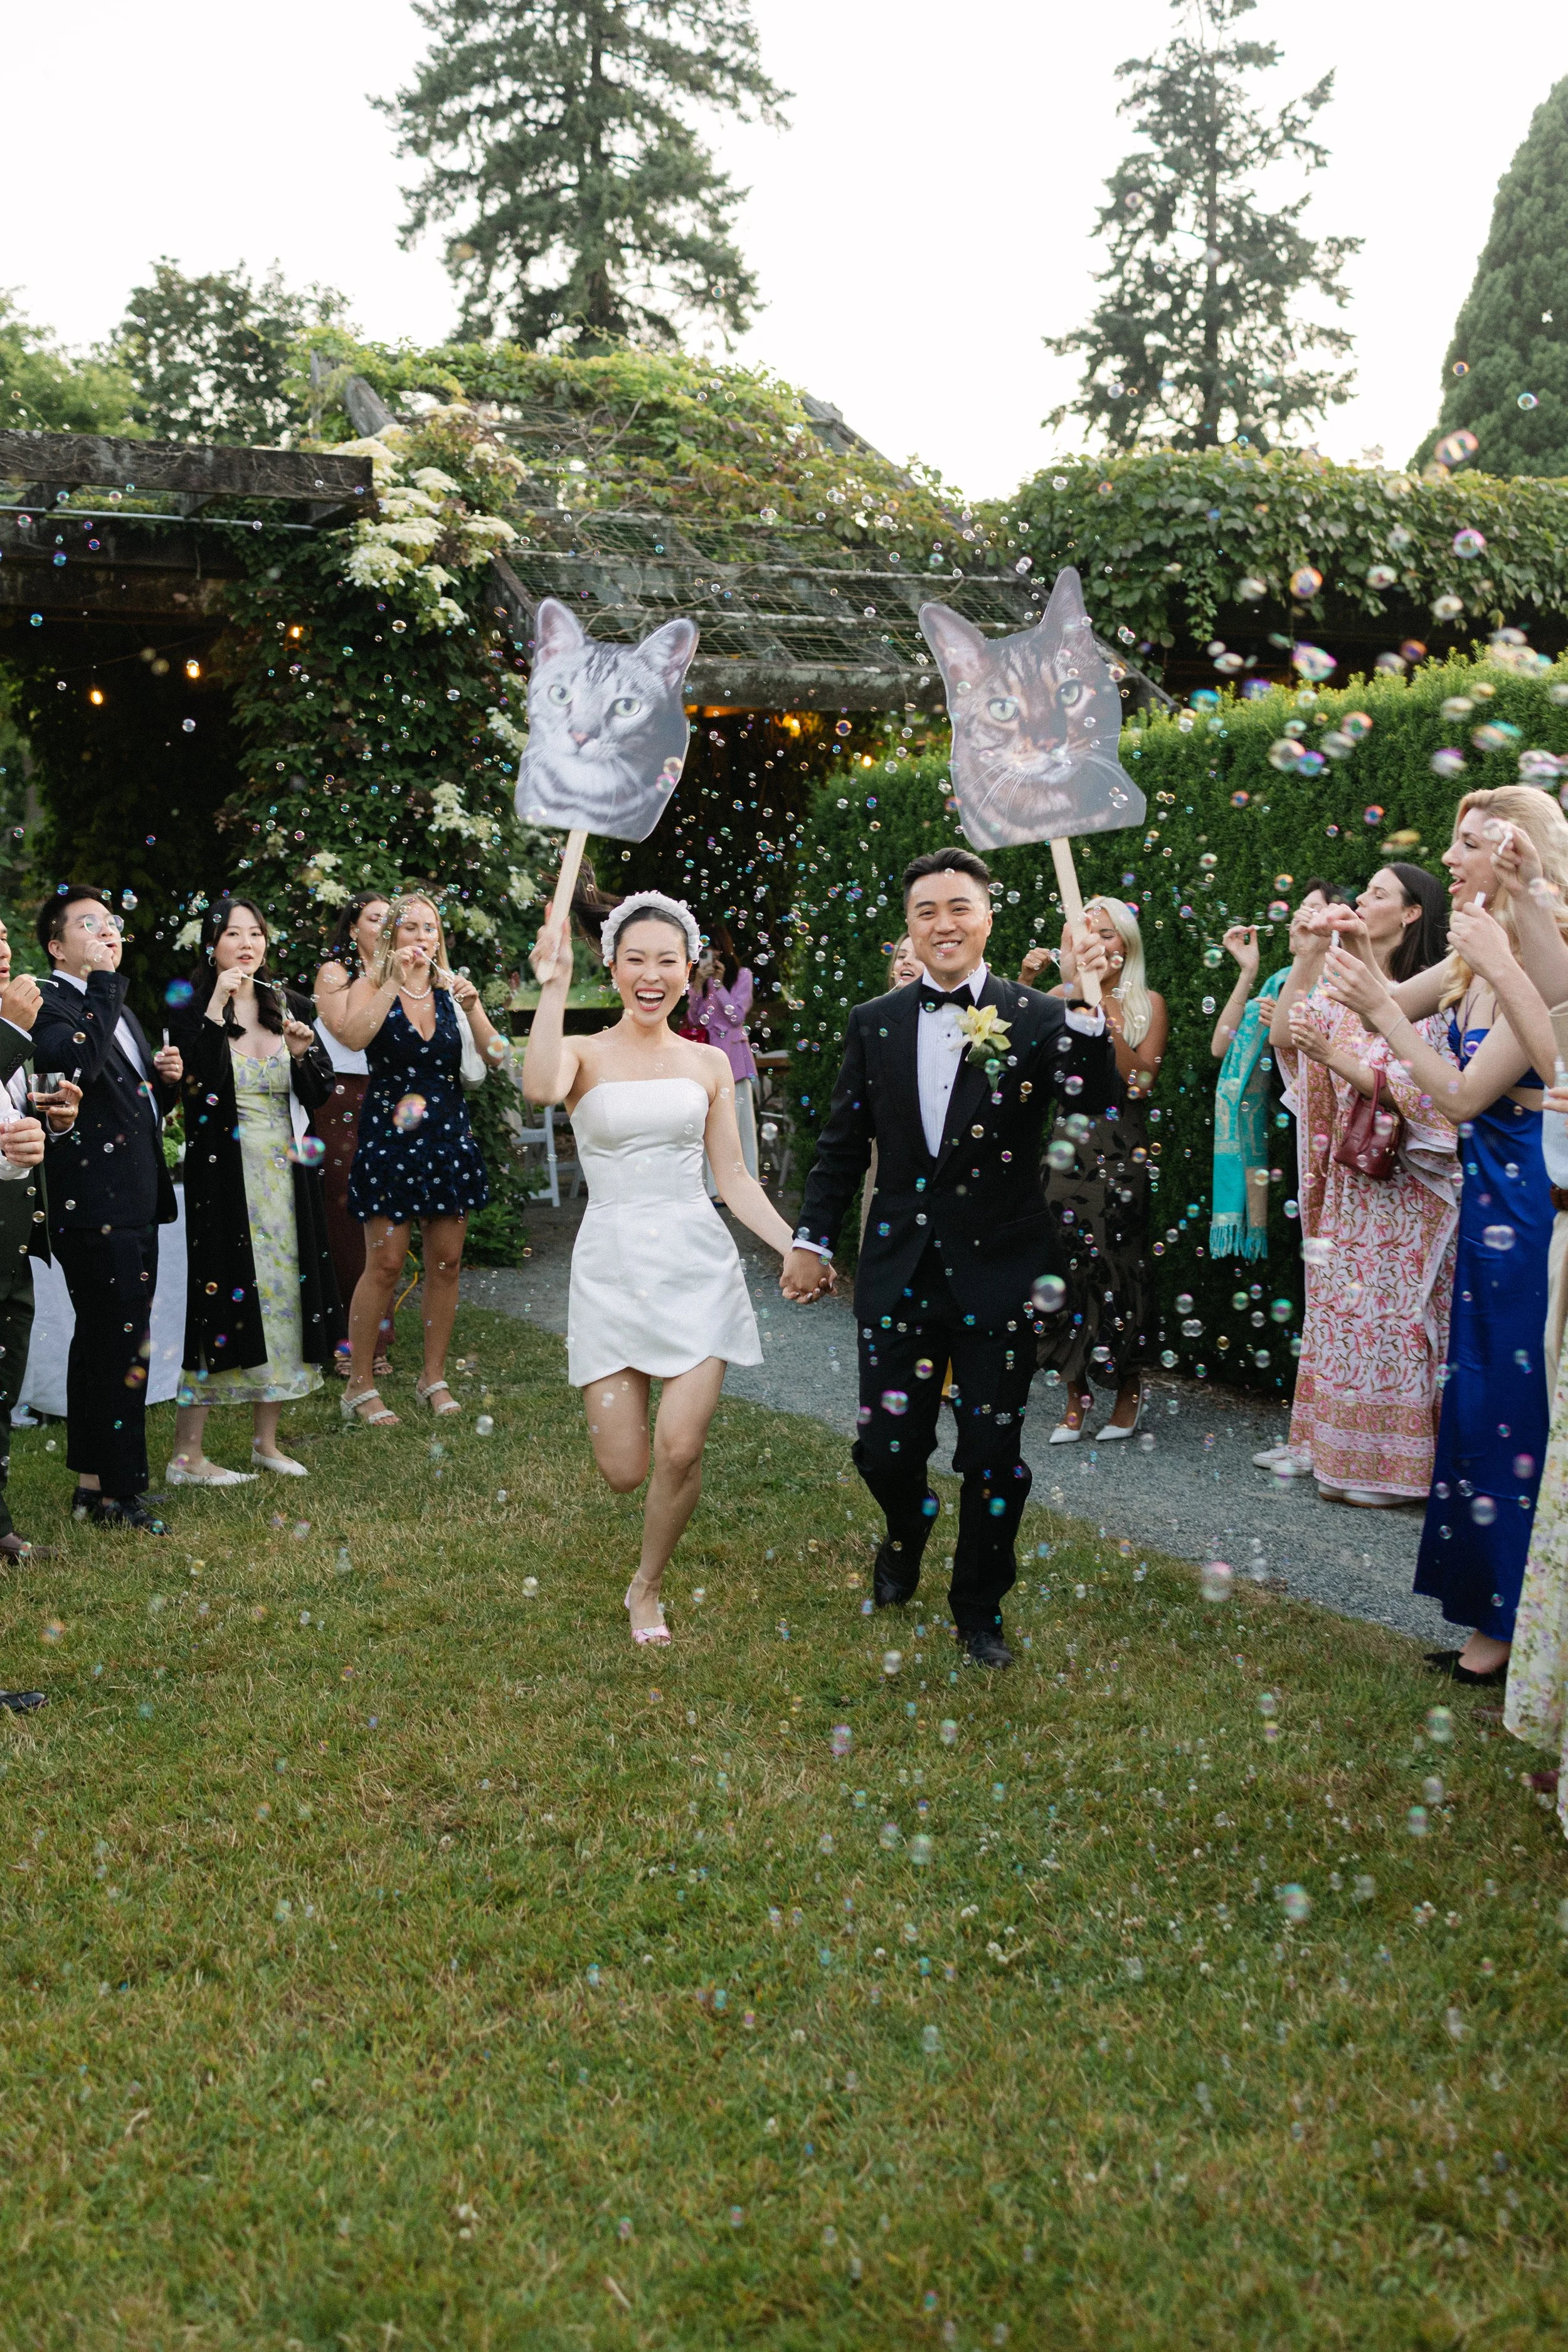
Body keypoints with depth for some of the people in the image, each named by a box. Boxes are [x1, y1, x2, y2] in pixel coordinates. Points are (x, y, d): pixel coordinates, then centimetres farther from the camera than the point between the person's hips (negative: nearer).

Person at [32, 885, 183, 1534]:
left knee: (101, 1347, 15)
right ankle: (119, 1496, 1)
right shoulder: (49, 1005, -8)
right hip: (94, 1207, -10)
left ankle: (92, 1483, 23)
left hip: (137, 1206, 10)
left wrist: (166, 1081, 8)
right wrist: (103, 987, -22)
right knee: (120, 1351, -7)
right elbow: (74, 1062, -31)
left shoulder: (123, 1014, 21)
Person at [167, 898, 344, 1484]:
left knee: (282, 1299, 8)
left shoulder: (289, 1007, 8)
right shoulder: (193, 1009, -5)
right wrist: (215, 1010, -21)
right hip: (224, 1177, -5)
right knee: (222, 1299, -6)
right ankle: (187, 1454, 2)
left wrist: (301, 1054, -10)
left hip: (286, 1174, 5)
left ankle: (266, 1441, 21)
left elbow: (320, 1096, 8)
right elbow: (192, 1083, -23)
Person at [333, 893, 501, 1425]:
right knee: (385, 1264, -6)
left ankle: (435, 1378, 19)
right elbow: (352, 1037, -22)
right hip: (389, 1135, -4)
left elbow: (496, 1056, -1)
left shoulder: (454, 988, 7)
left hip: (449, 1135, 4)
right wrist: (395, 982, -22)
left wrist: (472, 1010, -16)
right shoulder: (372, 986, -1)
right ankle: (360, 1386, 5)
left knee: (446, 1262, 6)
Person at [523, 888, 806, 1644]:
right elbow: (539, 1087, -24)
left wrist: (795, 1248, -2)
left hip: (695, 1262, 1)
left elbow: (734, 1177, 9)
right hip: (611, 1264, -1)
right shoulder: (584, 1054, 1)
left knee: (679, 1451, -8)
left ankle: (647, 1589, 19)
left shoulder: (709, 1063, 9)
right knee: (623, 1469, -1)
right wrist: (553, 985, -23)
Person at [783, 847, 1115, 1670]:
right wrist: (813, 1238, 8)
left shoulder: (1036, 1017, -4)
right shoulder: (875, 1023, 5)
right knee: (885, 1448, 5)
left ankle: (980, 1609, 29)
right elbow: (843, 1143, 11)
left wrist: (1087, 1007, -32)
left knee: (993, 1455, 7)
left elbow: (1096, 1104, -20)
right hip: (899, 1270, 2)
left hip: (998, 1274, -2)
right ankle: (906, 1534, 41)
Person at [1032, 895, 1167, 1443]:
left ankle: (1128, 1388, 17)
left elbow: (1139, 1081, -10)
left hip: (1121, 1151, -2)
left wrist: (1105, 1011, -14)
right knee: (1066, 1261, -1)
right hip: (1069, 1145, 2)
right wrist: (1071, 988, -18)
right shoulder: (1060, 998, 7)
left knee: (1117, 1263, -1)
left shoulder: (1147, 1004, 2)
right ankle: (1076, 1394, 11)